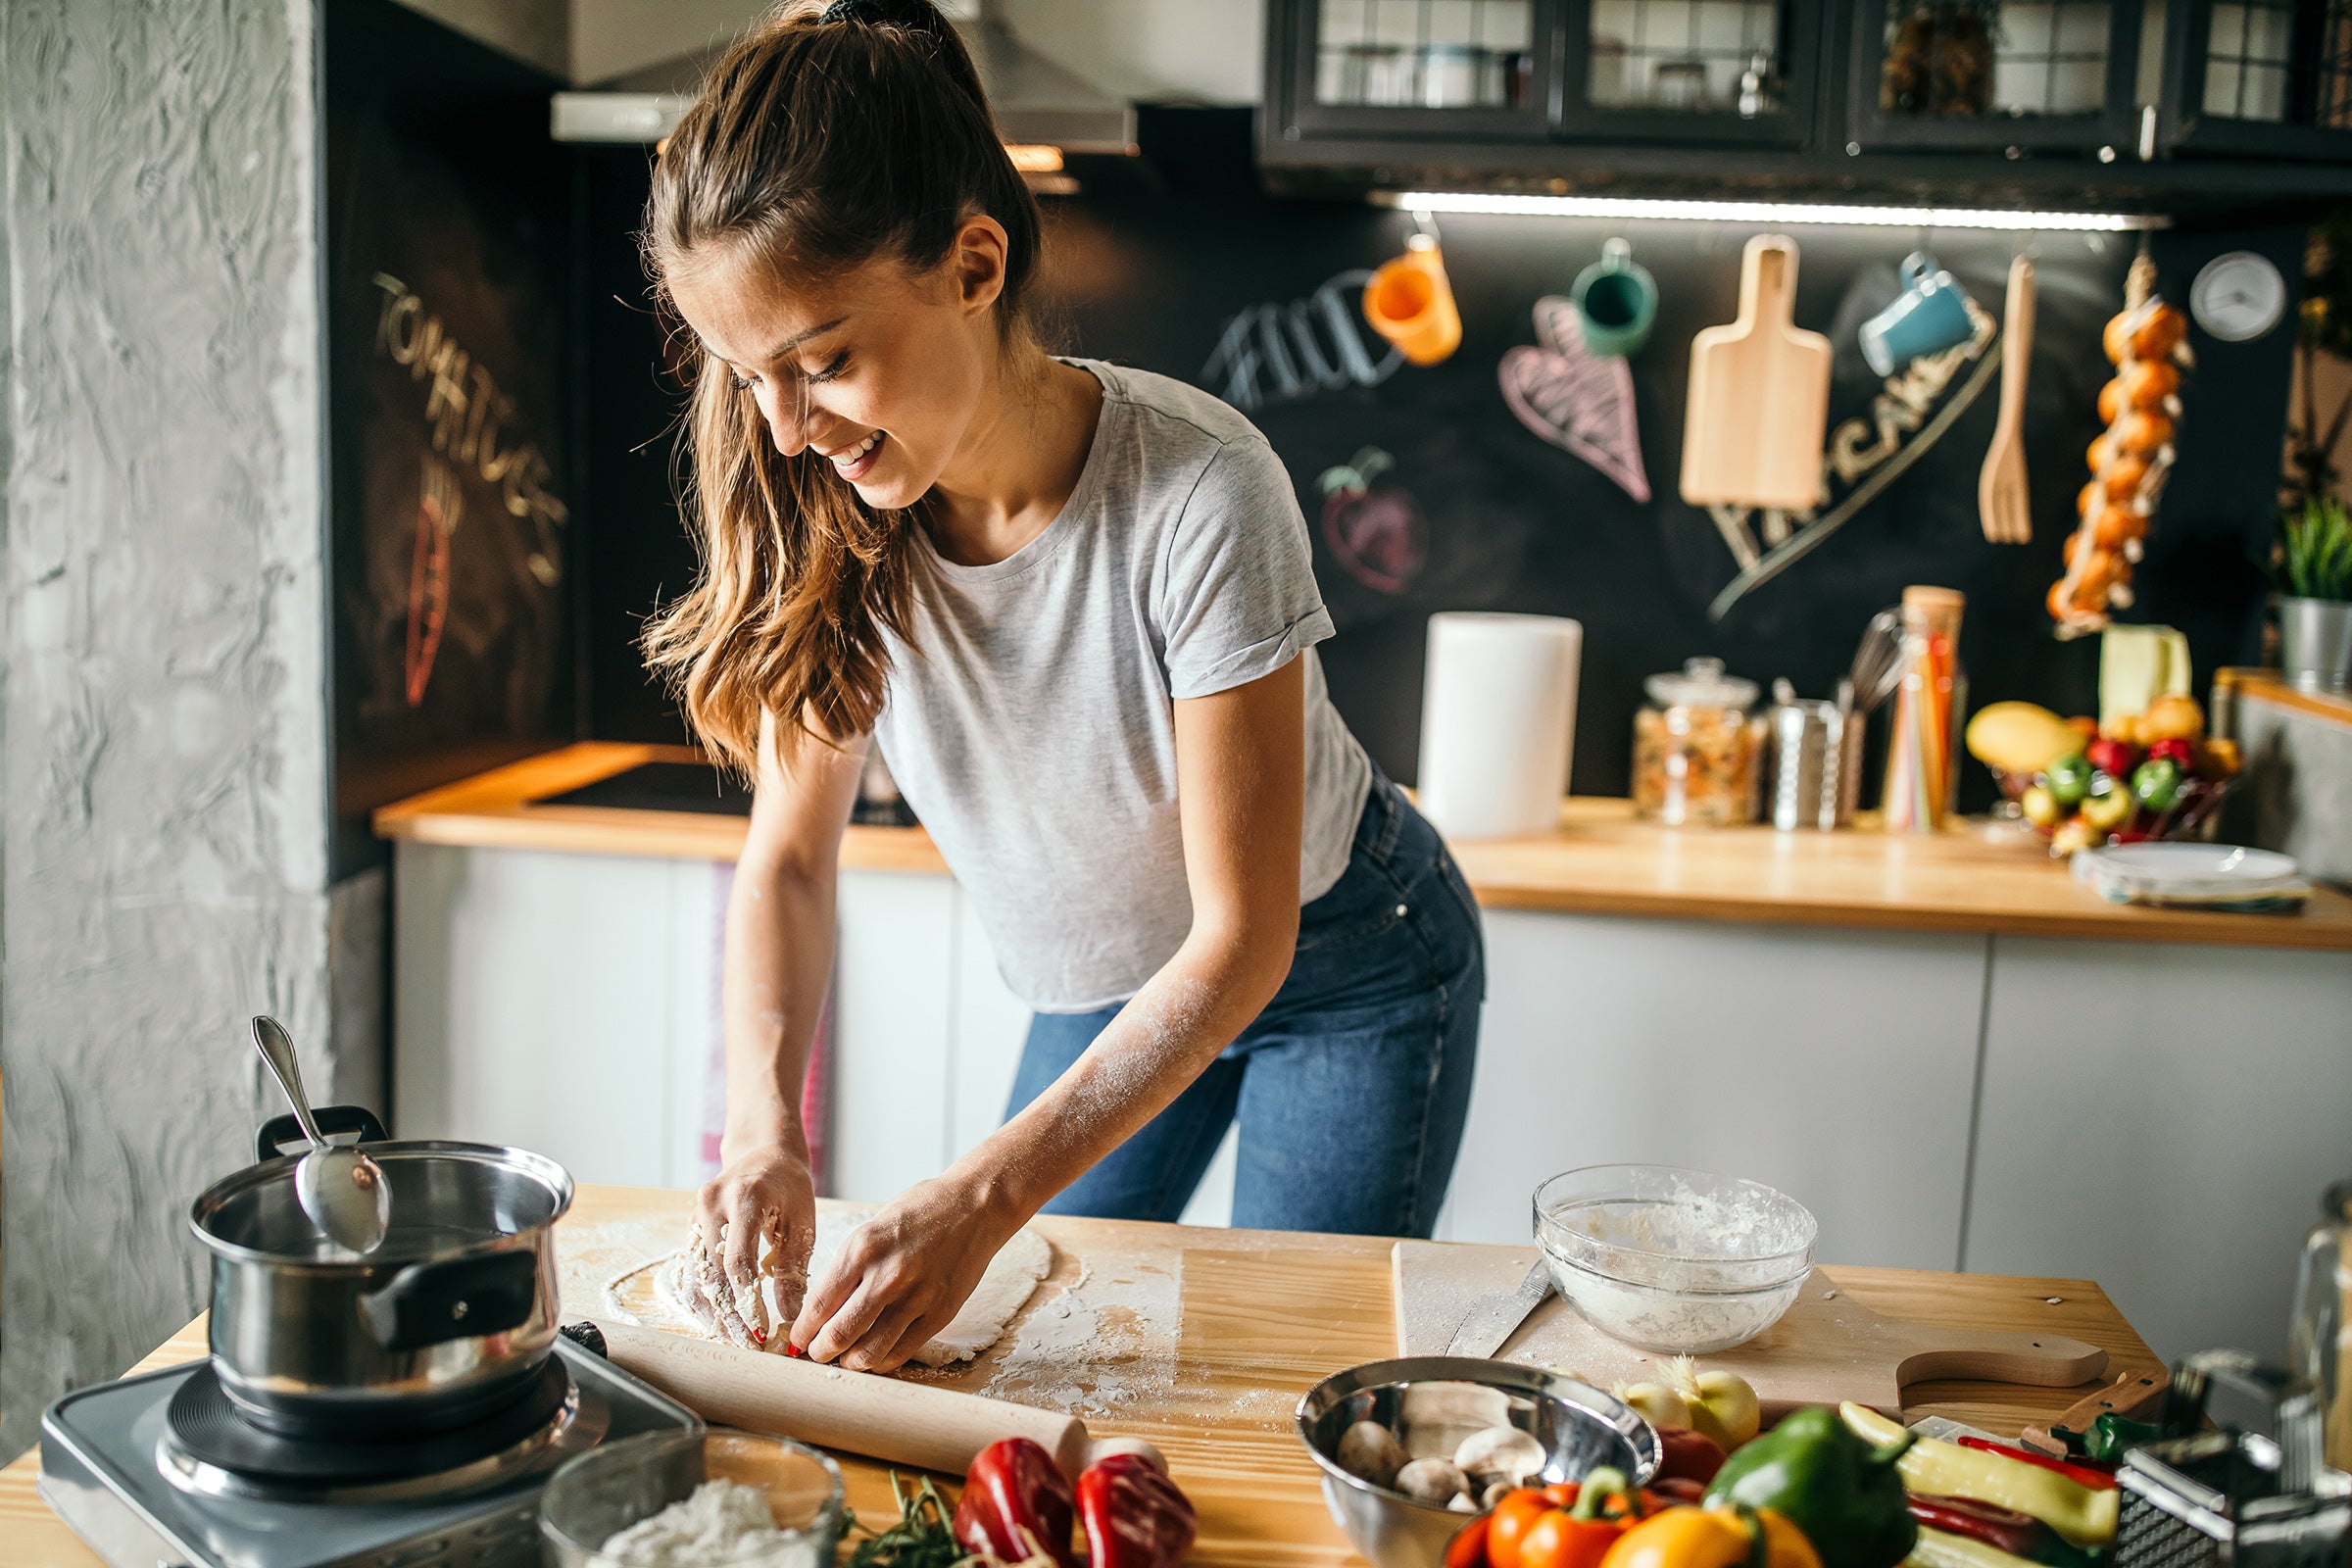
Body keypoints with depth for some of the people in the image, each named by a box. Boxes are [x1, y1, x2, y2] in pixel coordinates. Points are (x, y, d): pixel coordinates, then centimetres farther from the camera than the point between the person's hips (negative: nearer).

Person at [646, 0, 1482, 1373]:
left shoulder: (1198, 494, -34)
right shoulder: (835, 517, -18)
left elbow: (1241, 938, -29)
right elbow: (790, 859, -11)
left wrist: (986, 1196, -36)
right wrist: (766, 1128, -27)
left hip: (1340, 972, -4)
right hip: (1105, 991, 5)